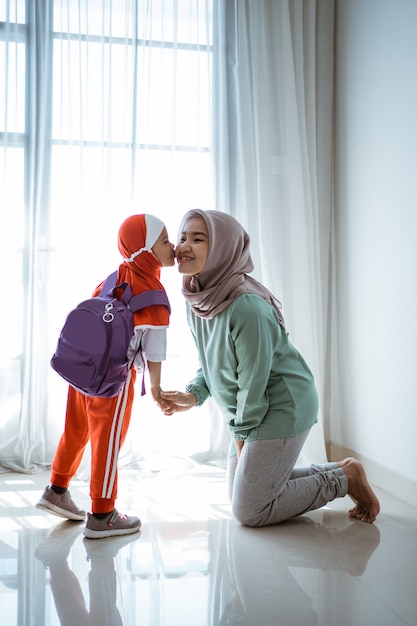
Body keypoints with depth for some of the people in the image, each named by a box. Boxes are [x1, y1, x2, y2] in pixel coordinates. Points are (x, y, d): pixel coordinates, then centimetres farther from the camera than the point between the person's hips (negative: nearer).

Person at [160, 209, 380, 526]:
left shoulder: (247, 307, -31)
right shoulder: (197, 301, -3)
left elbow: (253, 382, -22)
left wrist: (241, 433, -9)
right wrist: (193, 395, -6)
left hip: (283, 408, -9)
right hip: (251, 412, 9)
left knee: (250, 512, -1)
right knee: (243, 493, 22)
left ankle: (346, 479, 13)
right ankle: (339, 470, 31)